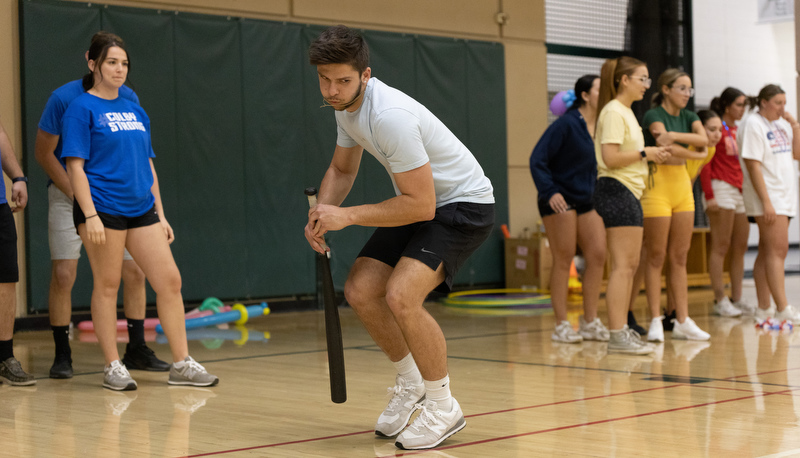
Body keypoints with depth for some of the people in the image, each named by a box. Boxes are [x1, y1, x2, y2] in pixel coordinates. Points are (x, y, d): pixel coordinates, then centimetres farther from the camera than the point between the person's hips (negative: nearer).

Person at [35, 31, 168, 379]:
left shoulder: (128, 99, -2)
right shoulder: (64, 98, -14)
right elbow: (44, 152, -8)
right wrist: (78, 197, -11)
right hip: (68, 194, -4)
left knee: (134, 272, 0)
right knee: (63, 274, -9)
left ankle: (136, 350, 12)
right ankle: (62, 355, 5)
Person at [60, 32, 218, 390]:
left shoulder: (135, 111, 16)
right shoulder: (82, 108, -4)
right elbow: (75, 166, -9)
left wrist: (160, 214, 16)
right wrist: (90, 215, -17)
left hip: (141, 209, 6)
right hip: (103, 209, -6)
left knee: (170, 281, 1)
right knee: (107, 286, 0)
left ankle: (181, 364, 7)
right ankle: (112, 367, 11)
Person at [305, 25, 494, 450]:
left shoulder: (390, 116, -31)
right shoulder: (346, 105, -2)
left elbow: (421, 205, -30)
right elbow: (342, 169, 14)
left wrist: (347, 216, -26)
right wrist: (322, 212, -5)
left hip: (463, 205, -9)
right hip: (418, 200, 9)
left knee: (401, 296, -26)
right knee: (360, 291, 0)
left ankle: (443, 407, -5)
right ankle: (410, 384, 23)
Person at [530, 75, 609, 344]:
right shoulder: (566, 124, -13)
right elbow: (537, 160, -17)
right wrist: (550, 191, -27)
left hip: (587, 200, 6)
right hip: (560, 200, -6)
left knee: (597, 255, 1)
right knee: (563, 261, -2)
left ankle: (590, 322, 11)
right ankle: (561, 325, 6)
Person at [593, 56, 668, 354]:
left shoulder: (626, 112, 20)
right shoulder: (614, 112, -12)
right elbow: (610, 157, -21)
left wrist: (652, 156, 10)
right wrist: (644, 153, -14)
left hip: (628, 193, 11)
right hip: (616, 191, -11)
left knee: (629, 265, 12)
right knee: (623, 265, -11)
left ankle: (622, 330, 17)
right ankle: (617, 335, -11)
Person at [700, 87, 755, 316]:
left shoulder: (738, 131, 17)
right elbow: (705, 163, -10)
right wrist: (709, 195, -16)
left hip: (741, 191, 8)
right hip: (721, 188, -8)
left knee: (740, 247, 7)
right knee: (720, 247, -5)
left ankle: (737, 298, 12)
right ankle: (720, 300, -3)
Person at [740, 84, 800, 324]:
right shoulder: (754, 124, -9)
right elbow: (753, 165, -15)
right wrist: (766, 201, -20)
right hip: (767, 195, -7)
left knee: (767, 252, 7)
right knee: (778, 250, -12)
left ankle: (763, 309, 7)